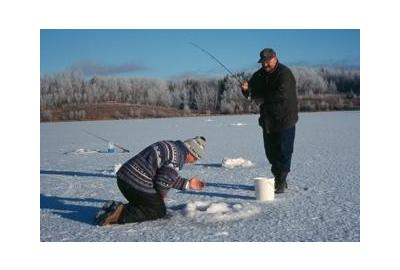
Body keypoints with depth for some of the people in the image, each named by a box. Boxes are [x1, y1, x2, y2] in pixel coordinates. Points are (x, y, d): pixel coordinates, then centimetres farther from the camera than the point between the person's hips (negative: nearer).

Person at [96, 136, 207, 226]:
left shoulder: (170, 146, 19)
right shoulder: (178, 155, -13)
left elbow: (168, 177, 26)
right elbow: (164, 180, -16)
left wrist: (188, 184, 23)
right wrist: (161, 196, 4)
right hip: (137, 182, -10)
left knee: (143, 205, 25)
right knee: (159, 211, 4)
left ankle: (115, 207, 7)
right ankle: (119, 214, -12)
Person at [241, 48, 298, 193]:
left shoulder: (285, 73, -14)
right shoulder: (259, 75, 9)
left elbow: (282, 94, -26)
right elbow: (252, 93, 11)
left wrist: (263, 99, -15)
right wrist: (246, 88, -12)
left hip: (285, 120, -7)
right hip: (268, 120, 7)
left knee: (283, 152, -3)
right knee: (270, 151, 13)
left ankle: (281, 182, 4)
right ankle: (277, 179, 26)